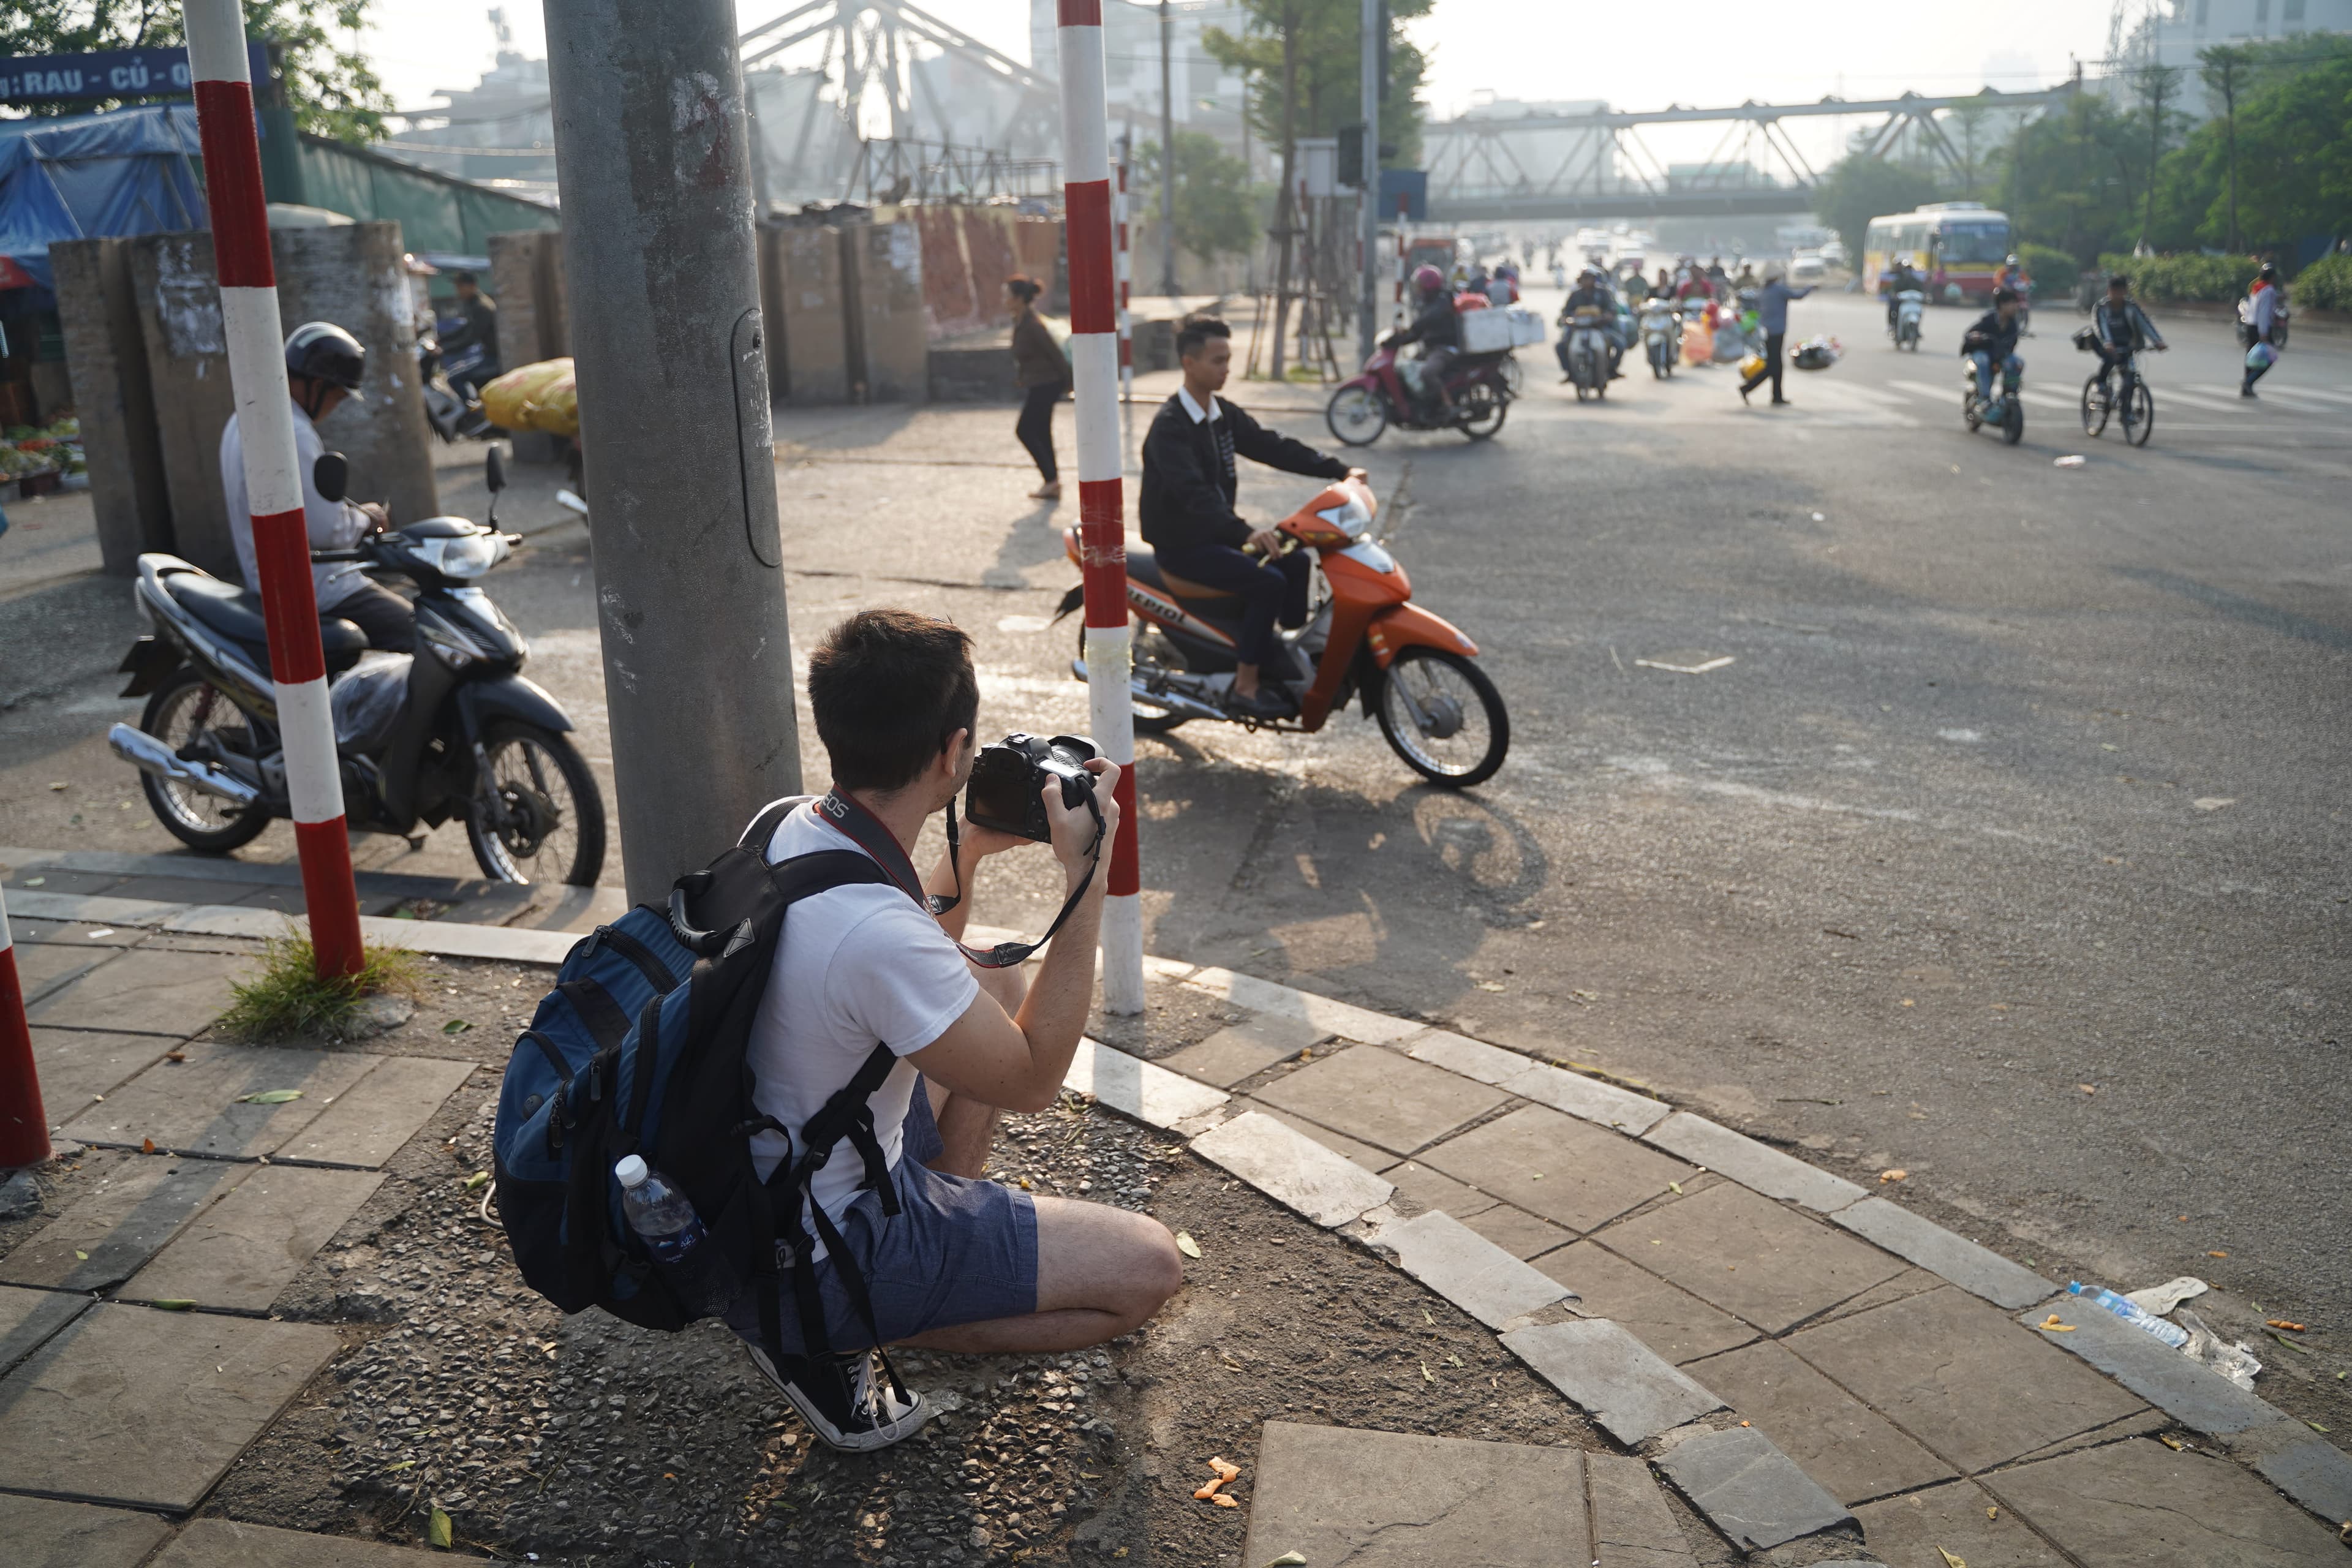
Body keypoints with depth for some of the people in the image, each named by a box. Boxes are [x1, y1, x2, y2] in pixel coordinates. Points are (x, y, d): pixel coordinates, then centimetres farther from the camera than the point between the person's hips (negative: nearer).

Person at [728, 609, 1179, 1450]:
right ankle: (833, 1346, 0)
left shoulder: (785, 827, -7)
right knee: (1150, 1266, -7)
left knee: (993, 980, 20)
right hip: (811, 1264, -9)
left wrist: (971, 850, 4)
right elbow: (1034, 1079, -21)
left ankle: (950, 1220, 21)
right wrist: (1085, 875, -22)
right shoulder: (873, 931, -36)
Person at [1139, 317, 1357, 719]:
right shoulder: (1169, 425, -21)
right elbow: (1192, 491, -34)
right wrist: (1245, 532, -47)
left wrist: (1339, 470, -4)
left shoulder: (1223, 414, 7)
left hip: (1217, 532, 9)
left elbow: (1272, 447, 6)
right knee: (1267, 581, -22)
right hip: (1181, 545, -9)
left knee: (1296, 561, 2)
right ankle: (1245, 688, -15)